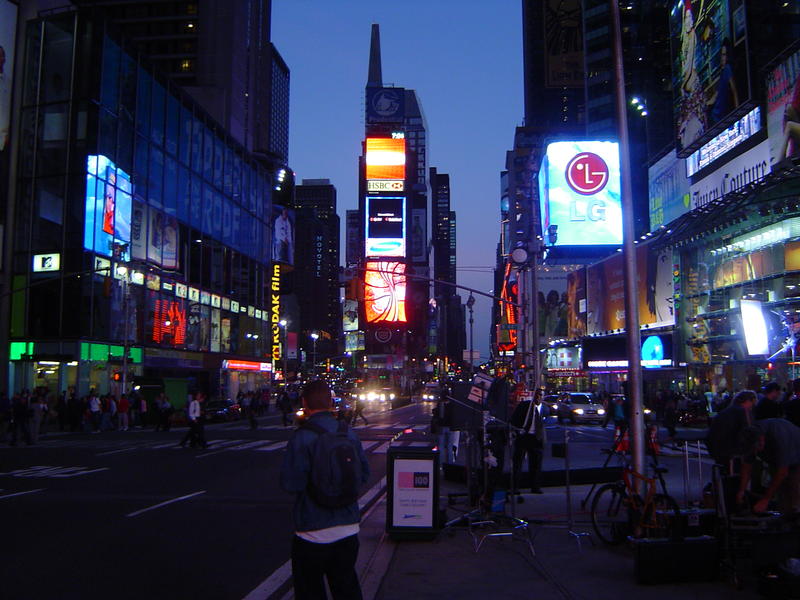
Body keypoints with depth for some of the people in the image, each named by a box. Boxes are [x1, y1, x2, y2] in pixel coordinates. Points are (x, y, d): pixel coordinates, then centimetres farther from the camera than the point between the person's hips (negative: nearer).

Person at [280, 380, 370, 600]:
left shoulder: (302, 438, -17)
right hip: (348, 530, 5)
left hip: (313, 533, -5)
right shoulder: (349, 433, 0)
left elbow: (291, 484, -19)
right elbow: (364, 474, 7)